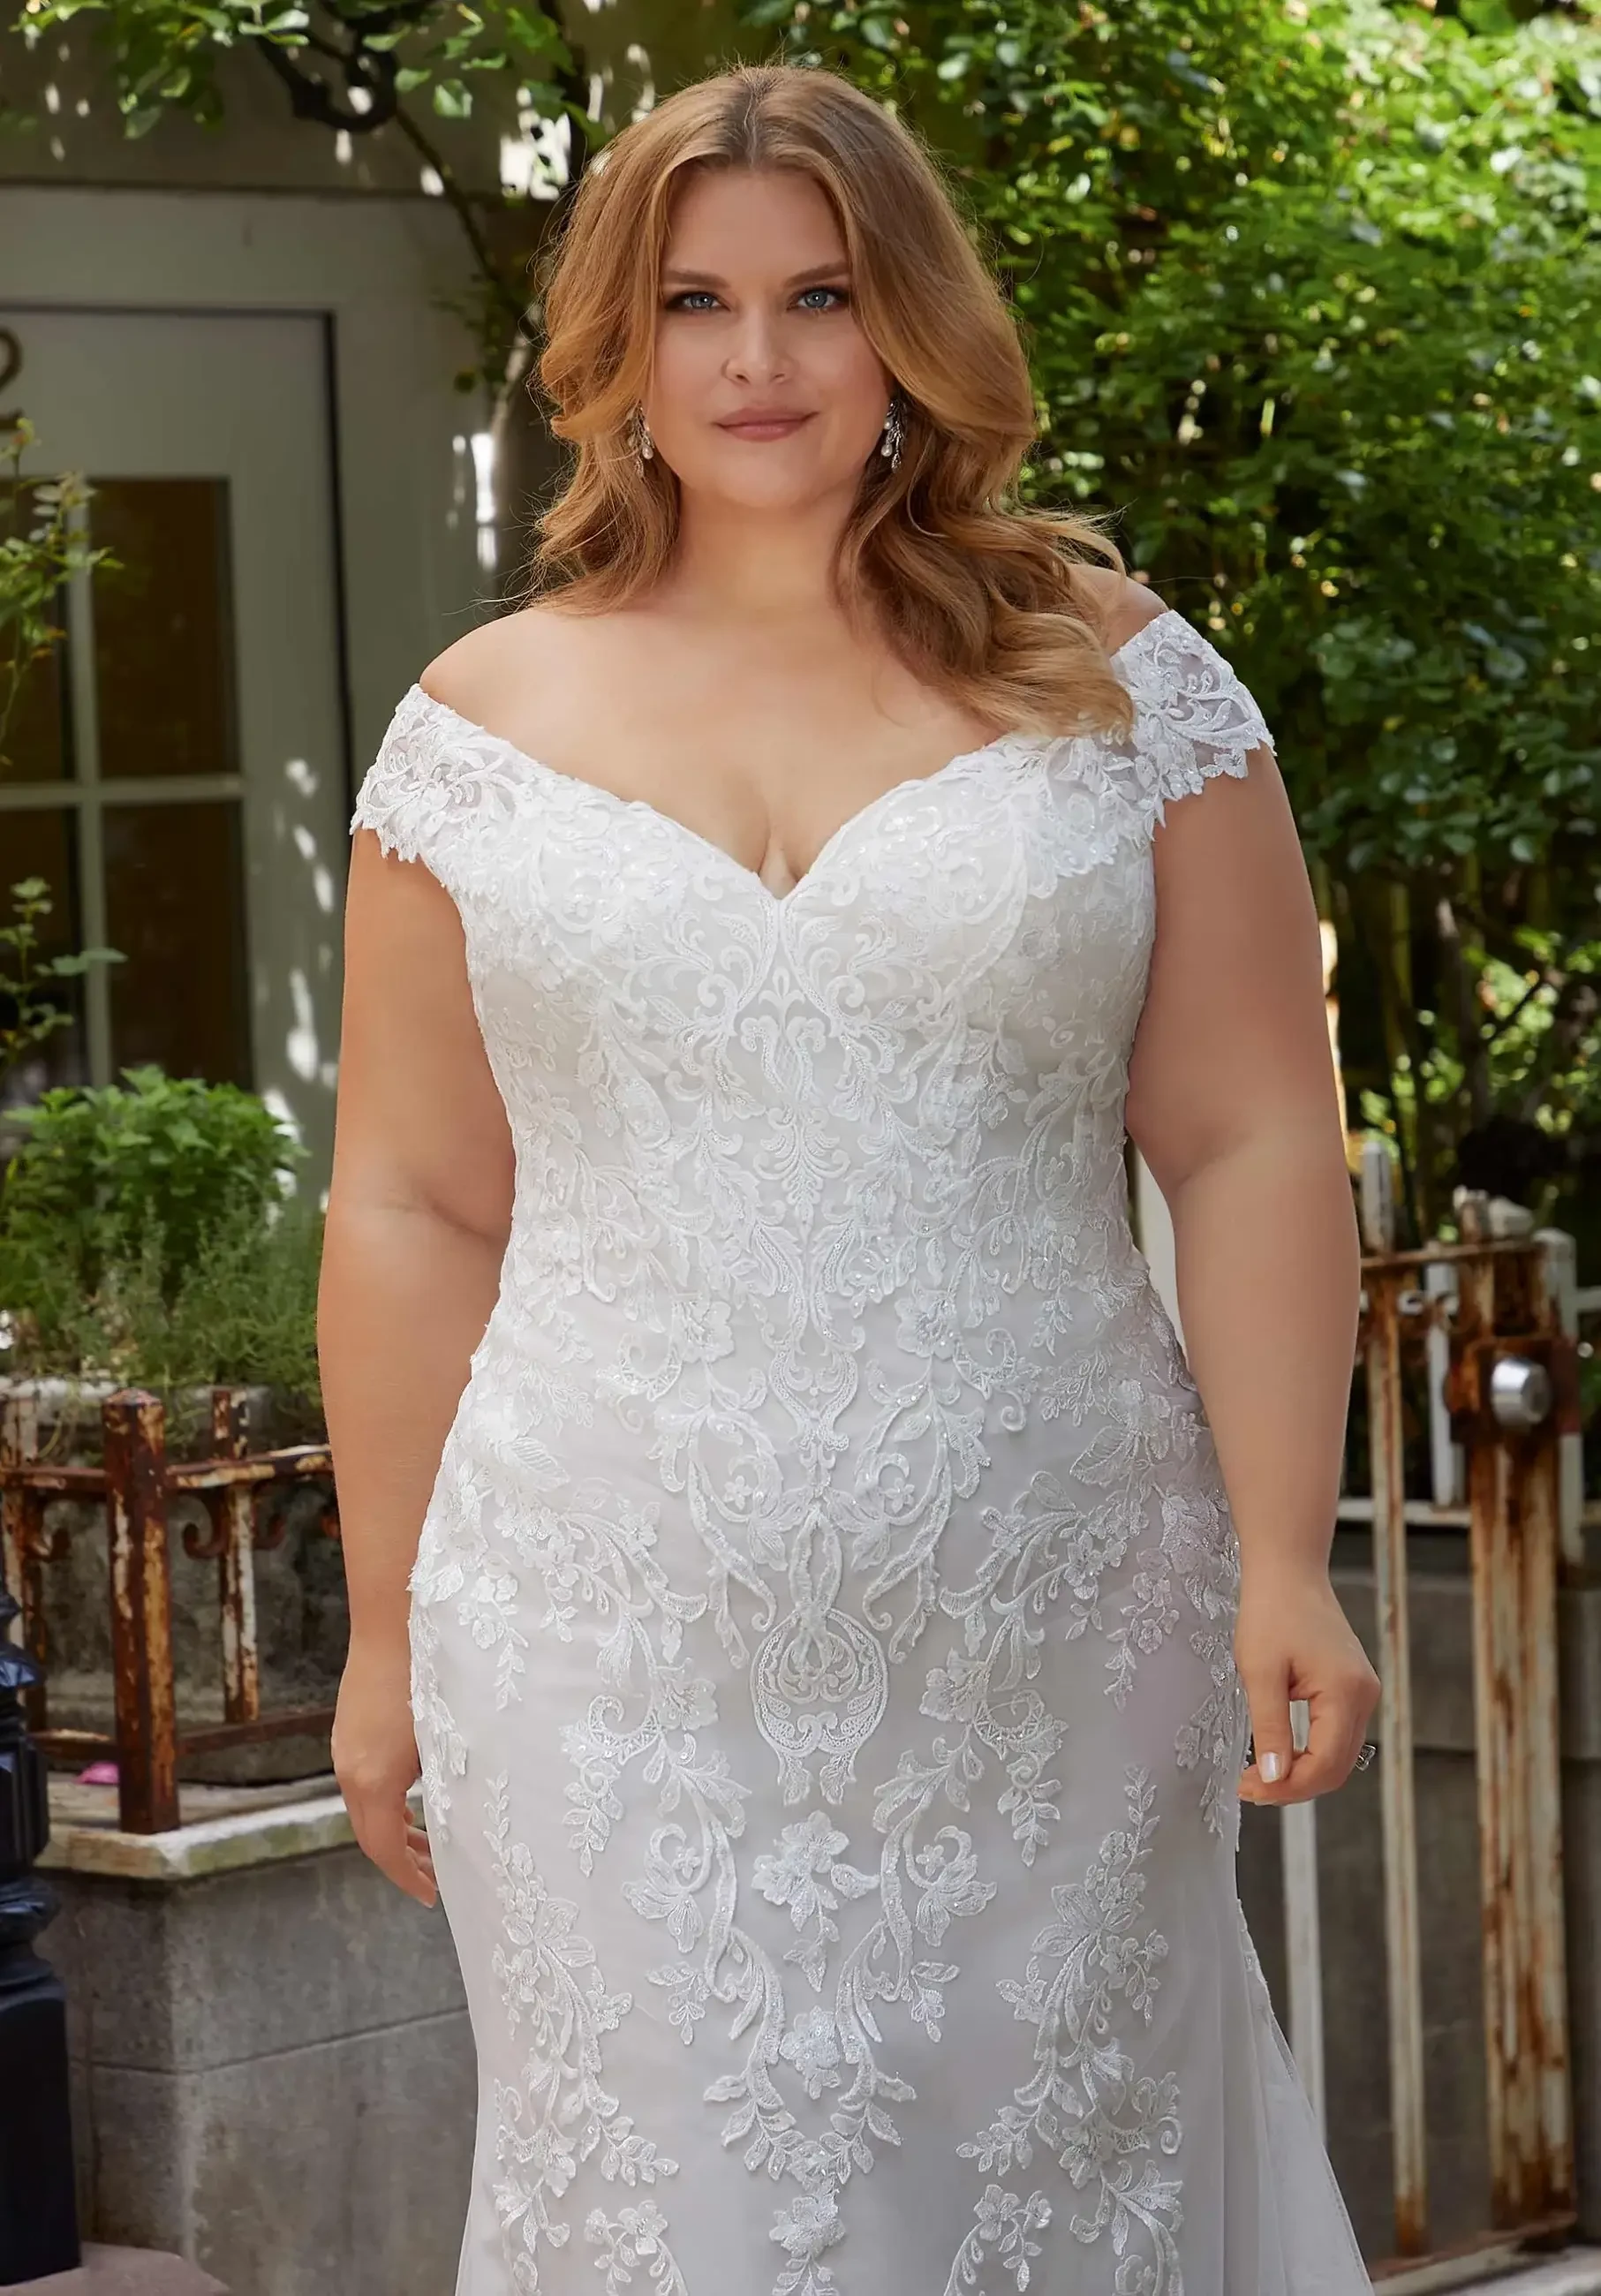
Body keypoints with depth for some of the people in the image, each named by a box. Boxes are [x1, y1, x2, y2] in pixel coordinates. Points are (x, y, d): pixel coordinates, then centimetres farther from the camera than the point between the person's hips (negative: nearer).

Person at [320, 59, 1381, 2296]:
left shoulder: (1113, 673, 4)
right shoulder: (486, 722, 7)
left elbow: (1252, 1146, 1)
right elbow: (416, 1211, 9)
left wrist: (1283, 1559, -6)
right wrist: (388, 1632, 7)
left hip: (1046, 1647, 0)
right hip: (618, 1664, 1)